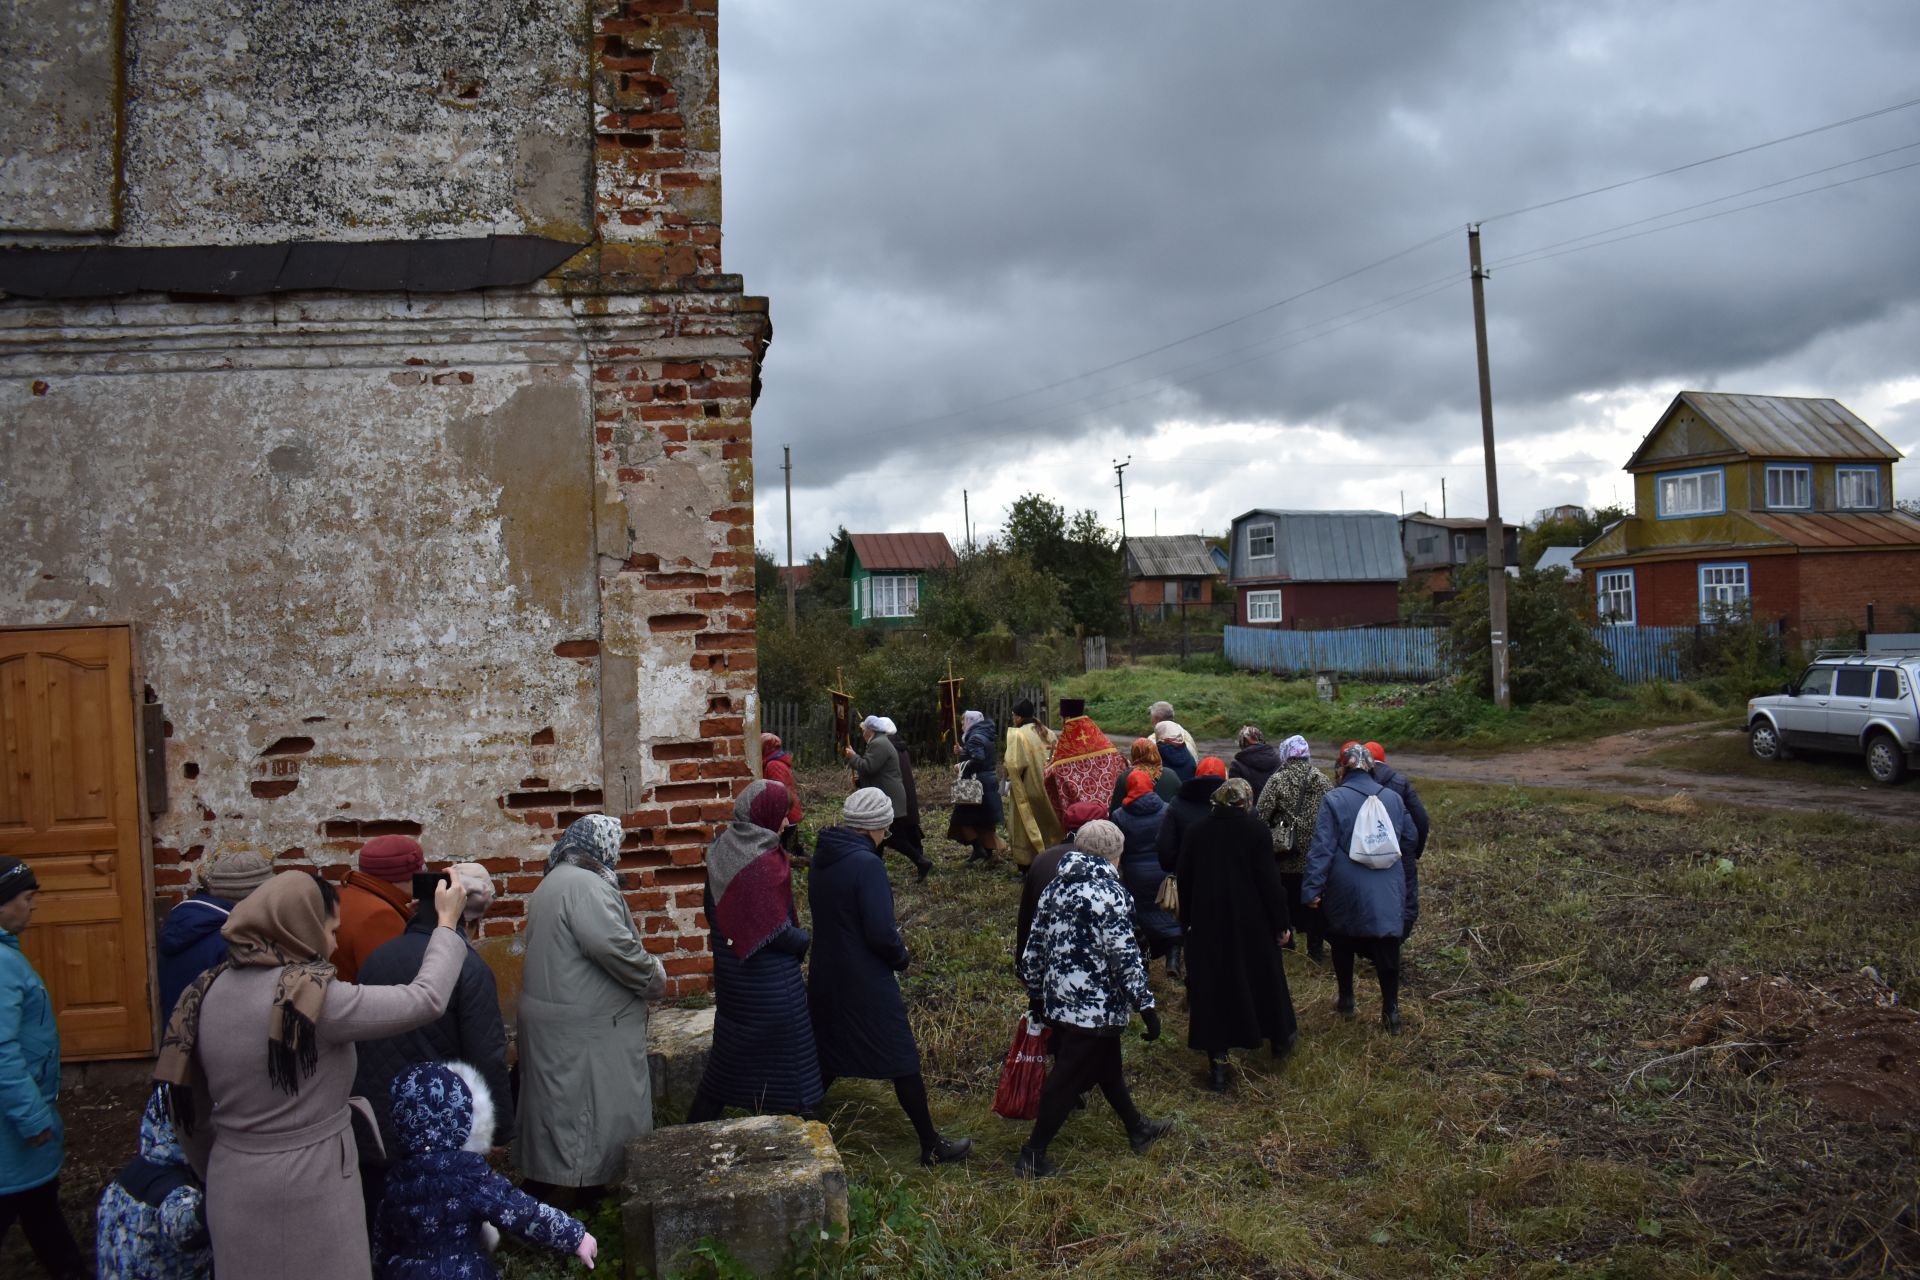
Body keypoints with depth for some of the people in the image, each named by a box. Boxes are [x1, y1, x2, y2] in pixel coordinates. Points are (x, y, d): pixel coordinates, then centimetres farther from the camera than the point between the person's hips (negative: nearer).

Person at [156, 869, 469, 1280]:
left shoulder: (210, 990, 0)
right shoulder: (314, 995, -21)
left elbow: (188, 1108, 9)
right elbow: (426, 999, -16)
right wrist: (447, 923, -2)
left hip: (233, 1185, 7)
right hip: (308, 1188, -7)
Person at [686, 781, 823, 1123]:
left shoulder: (721, 851, 2)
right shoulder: (765, 861, -22)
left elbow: (713, 911, 12)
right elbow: (776, 929, -22)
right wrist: (804, 940, -4)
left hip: (731, 971, 8)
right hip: (769, 977, -8)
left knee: (729, 1057, 20)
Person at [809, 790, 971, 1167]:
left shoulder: (821, 859, 3)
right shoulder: (867, 864, -22)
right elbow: (881, 933, -24)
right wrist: (901, 955, -3)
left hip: (825, 977, 7)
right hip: (866, 984, -7)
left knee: (826, 1058, 21)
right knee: (902, 1060, 6)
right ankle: (932, 1146, 16)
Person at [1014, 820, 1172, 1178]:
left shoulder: (1057, 886, 5)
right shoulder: (1110, 892, -17)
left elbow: (1034, 946, 10)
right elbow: (1124, 956, -20)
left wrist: (1036, 994, 21)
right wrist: (1146, 1005, -14)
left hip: (1058, 999, 8)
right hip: (1095, 1007, -8)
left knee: (1107, 1068, 23)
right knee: (1068, 1080, 3)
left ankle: (1138, 1129, 41)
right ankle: (1032, 1156, 11)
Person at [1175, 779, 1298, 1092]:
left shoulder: (1195, 832, 0)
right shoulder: (1255, 830, -11)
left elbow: (1184, 880, 5)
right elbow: (1269, 880, -12)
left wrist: (1187, 920, 15)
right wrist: (1281, 923, -4)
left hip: (1206, 925, 2)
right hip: (1251, 923, -2)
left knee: (1211, 986, 6)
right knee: (1263, 976, 18)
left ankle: (1217, 1064, 5)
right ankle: (1279, 1036, 39)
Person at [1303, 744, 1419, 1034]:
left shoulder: (1334, 800, -9)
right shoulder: (1392, 798, 4)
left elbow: (1322, 847, -13)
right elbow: (1409, 838, 14)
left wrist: (1313, 887, -10)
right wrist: (1400, 873, 29)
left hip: (1346, 888, -2)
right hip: (1388, 889, 2)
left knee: (1343, 941, 17)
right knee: (1387, 946, 5)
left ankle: (1346, 1001, 26)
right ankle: (1391, 1011, 6)